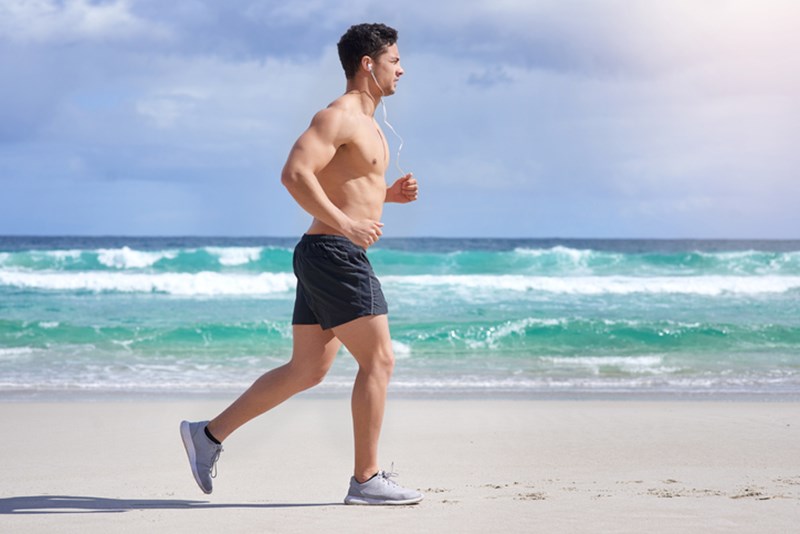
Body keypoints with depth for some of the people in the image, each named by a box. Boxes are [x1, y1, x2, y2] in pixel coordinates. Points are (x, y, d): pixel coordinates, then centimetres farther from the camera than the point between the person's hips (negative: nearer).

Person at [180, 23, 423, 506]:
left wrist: (389, 193, 15)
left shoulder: (365, 123, 20)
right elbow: (295, 174, -24)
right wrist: (346, 223, -27)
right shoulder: (338, 116, -12)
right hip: (334, 254, -10)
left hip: (328, 257, 10)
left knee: (306, 371, 11)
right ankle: (367, 479, -1)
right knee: (379, 360, -6)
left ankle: (210, 434, 15)